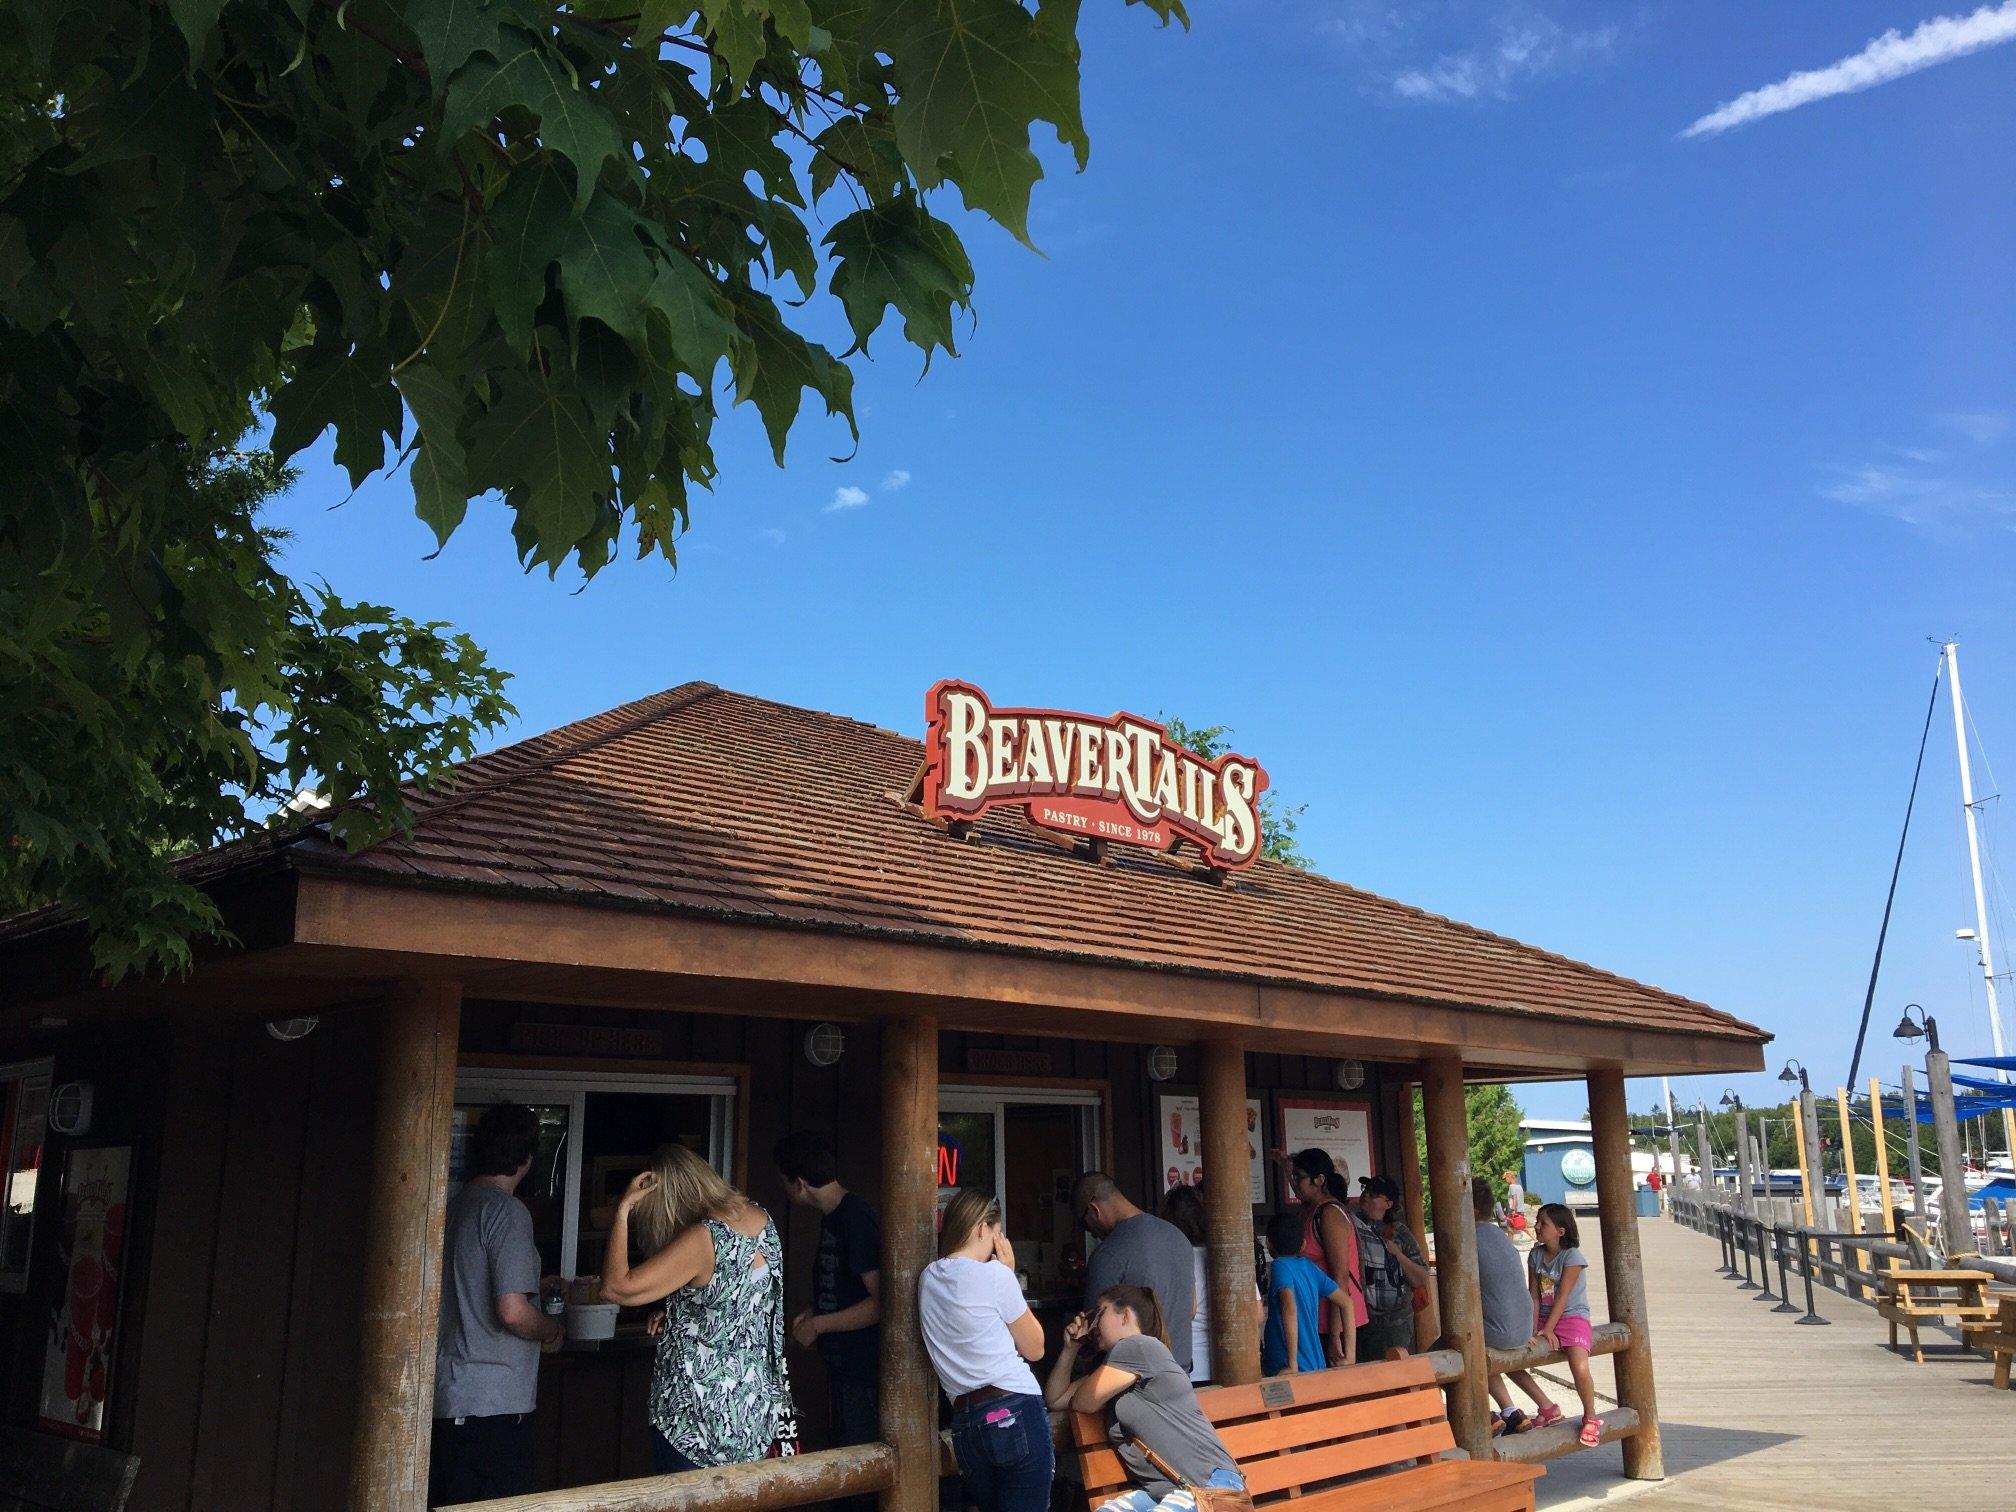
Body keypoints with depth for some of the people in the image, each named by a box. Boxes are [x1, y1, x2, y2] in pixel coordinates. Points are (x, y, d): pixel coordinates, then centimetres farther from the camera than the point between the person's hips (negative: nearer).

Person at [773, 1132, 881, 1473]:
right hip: (842, 1366, 10)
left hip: (862, 1372, -10)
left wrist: (817, 1325, -15)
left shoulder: (856, 1219, -20)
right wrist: (812, 1313, 8)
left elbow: (880, 1301, -23)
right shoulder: (832, 1217, 10)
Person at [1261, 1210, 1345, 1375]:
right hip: (1316, 1366, 7)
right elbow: (1345, 1302, 13)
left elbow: (1289, 1307, -25)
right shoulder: (1310, 1267, 10)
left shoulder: (1279, 1266, -10)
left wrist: (1292, 1364, -24)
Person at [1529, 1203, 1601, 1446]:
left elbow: (1562, 1296, -15)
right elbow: (1534, 1295, 3)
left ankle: (1590, 1418, -2)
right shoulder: (1535, 1254, 6)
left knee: (1580, 1368, -29)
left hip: (1572, 1317, -6)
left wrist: (1548, 1329, -17)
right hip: (1545, 1318, 6)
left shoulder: (1572, 1256, -12)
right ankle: (1549, 1409, 8)